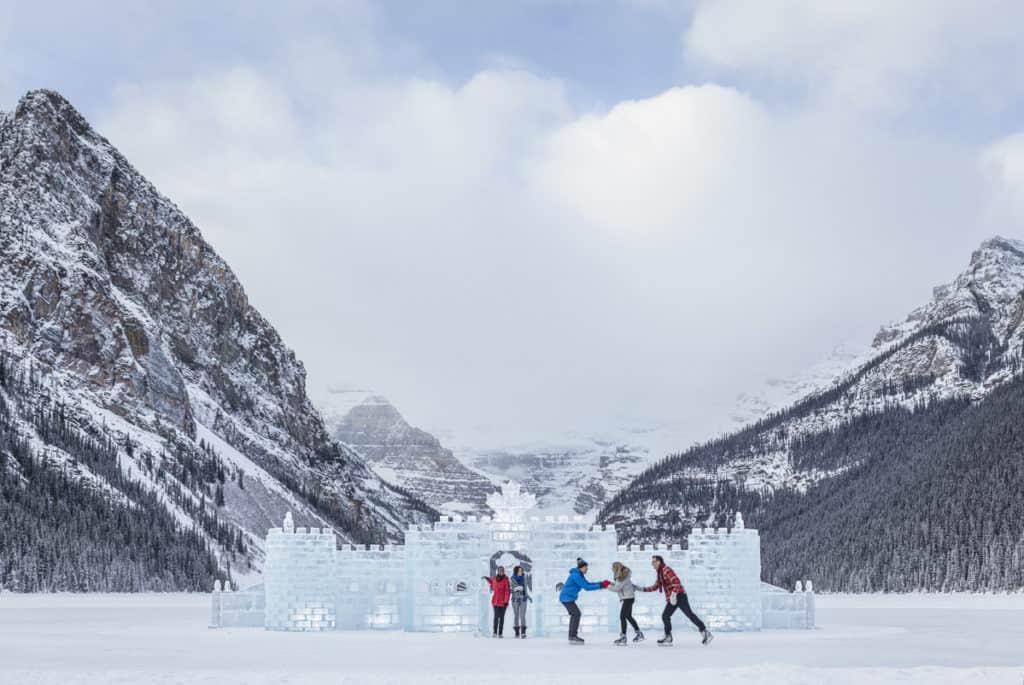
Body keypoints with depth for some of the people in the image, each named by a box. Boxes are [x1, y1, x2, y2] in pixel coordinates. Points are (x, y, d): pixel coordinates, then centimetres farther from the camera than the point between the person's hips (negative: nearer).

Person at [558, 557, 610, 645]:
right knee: (577, 614, -12)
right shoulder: (576, 575, -21)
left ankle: (572, 636, 21)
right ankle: (573, 637, -11)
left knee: (574, 615, 16)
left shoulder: (579, 575, 11)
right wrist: (601, 586, -22)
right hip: (567, 597, -11)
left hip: (567, 598, 11)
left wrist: (602, 583, 1)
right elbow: (586, 587, -23)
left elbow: (588, 584, 12)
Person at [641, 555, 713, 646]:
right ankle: (668, 638, 6)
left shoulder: (666, 570, -12)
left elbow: (676, 581, -22)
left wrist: (673, 595, -26)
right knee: (665, 616, 4)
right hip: (671, 599, 10)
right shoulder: (660, 573, 19)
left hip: (679, 596, -10)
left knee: (689, 614, -12)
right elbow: (655, 586, 27)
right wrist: (643, 589, 19)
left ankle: (705, 632, -10)